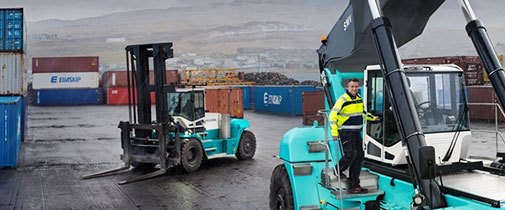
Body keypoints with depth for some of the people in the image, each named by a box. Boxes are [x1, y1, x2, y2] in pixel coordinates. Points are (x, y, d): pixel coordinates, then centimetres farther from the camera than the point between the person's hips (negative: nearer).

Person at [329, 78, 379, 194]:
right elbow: (333, 116, -16)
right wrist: (334, 132, -21)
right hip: (346, 132, -8)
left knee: (359, 156, 6)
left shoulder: (359, 99, 10)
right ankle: (338, 170, 12)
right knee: (350, 154, -19)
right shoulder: (343, 100, -14)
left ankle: (354, 186, 12)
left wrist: (373, 118, 36)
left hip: (356, 132, 8)